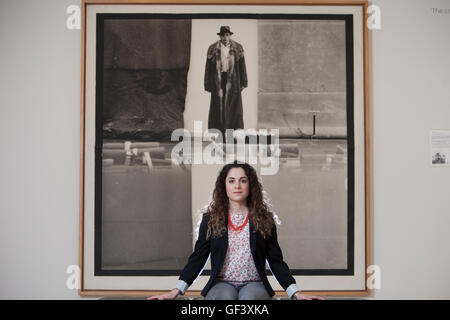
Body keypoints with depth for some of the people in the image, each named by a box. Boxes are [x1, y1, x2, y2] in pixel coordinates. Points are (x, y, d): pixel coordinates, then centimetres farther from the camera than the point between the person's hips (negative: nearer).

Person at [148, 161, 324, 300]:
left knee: (248, 297, -35)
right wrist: (176, 291, -7)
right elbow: (198, 257, 6)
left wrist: (295, 293, -3)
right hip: (221, 283, 0)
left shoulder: (264, 219, 10)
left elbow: (276, 261, 9)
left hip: (254, 284, 0)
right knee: (226, 296, -35)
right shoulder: (211, 219, 10)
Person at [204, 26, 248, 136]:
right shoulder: (213, 49, 2)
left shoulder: (237, 48, 5)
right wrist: (208, 85, 2)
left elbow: (242, 65, 8)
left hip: (233, 80, 1)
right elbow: (208, 68, 4)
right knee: (218, 105, -1)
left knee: (233, 105, -1)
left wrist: (243, 83, 4)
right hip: (218, 80, 0)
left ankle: (235, 130, 3)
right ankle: (217, 132, 3)